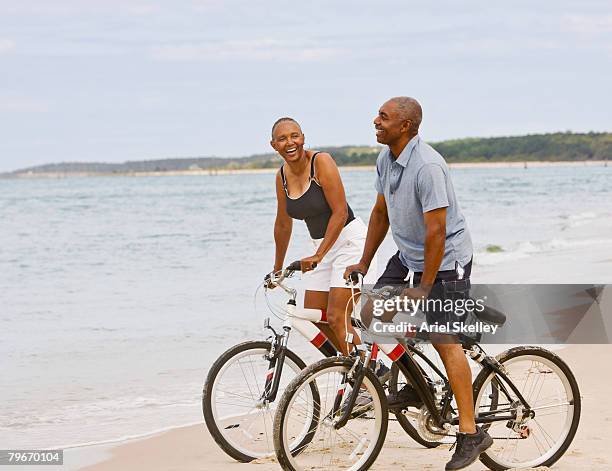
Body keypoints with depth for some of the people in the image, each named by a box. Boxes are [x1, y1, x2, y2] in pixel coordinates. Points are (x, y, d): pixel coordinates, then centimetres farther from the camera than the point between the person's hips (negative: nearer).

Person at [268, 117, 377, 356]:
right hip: (322, 245, 8)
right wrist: (277, 269, 23)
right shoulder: (282, 176, 3)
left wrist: (318, 256, -25)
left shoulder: (321, 161, -17)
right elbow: (283, 224, 16)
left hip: (349, 239, -8)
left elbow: (340, 213, -21)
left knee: (336, 317, -14)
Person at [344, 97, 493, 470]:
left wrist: (424, 288, -23)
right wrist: (364, 263, 11)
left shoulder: (428, 166, -27)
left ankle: (471, 433, -8)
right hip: (409, 254, 9)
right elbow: (381, 213, 12)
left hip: (446, 258, -9)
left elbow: (436, 232, -27)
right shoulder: (386, 158, 0)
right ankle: (416, 386, 19)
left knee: (443, 338, -13)